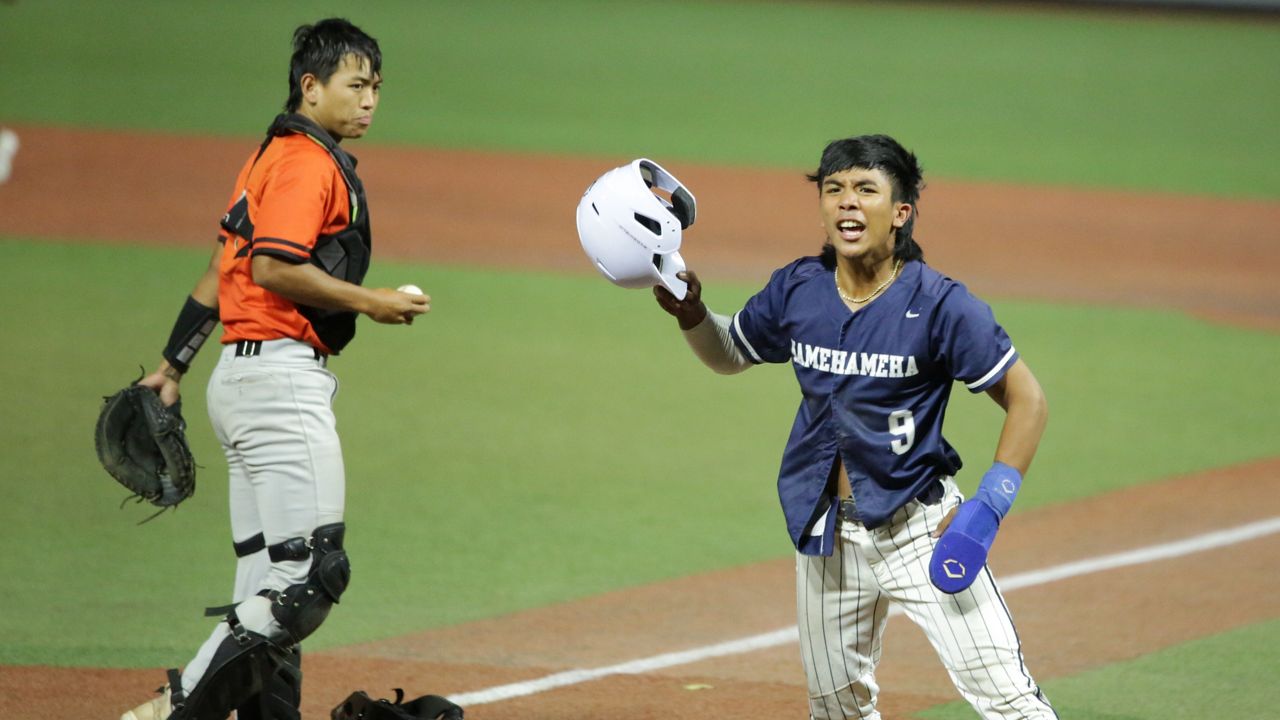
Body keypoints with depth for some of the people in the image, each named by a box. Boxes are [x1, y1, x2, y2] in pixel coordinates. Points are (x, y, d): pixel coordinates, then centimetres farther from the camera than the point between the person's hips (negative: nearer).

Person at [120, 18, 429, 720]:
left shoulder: (272, 156, 21)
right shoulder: (309, 162, -10)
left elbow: (223, 266, 23)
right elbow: (274, 267, -22)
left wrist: (173, 365, 24)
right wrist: (368, 302, -14)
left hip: (241, 379, 11)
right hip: (282, 378, -11)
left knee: (269, 591, 9)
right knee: (310, 576, -14)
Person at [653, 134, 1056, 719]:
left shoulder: (940, 304, -14)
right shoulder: (797, 291, -1)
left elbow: (1026, 398, -11)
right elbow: (729, 354, 18)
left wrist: (987, 506, -19)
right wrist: (691, 312, -3)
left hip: (918, 526, -5)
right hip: (827, 532, 5)